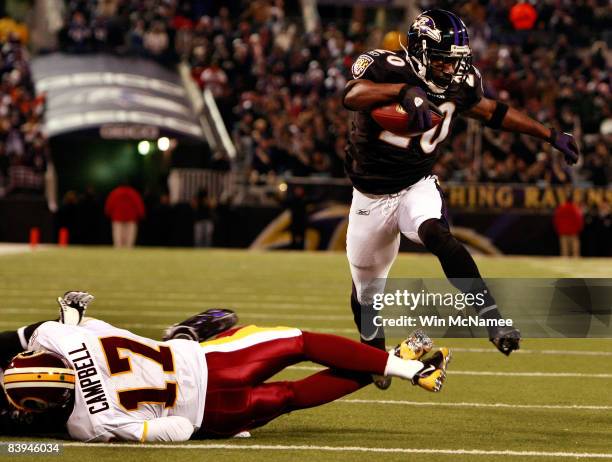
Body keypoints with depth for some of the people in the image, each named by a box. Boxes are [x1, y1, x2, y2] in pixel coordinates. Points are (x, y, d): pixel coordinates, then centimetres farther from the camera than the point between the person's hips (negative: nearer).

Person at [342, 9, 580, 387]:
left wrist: (550, 135, 14)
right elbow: (351, 96, -40)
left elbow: (492, 112, 13)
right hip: (372, 196, -1)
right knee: (367, 289, 15)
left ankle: (492, 317, -42)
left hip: (419, 186, 1)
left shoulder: (460, 82, -6)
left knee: (437, 235, -34)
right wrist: (404, 90, -54)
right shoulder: (386, 68, -20)